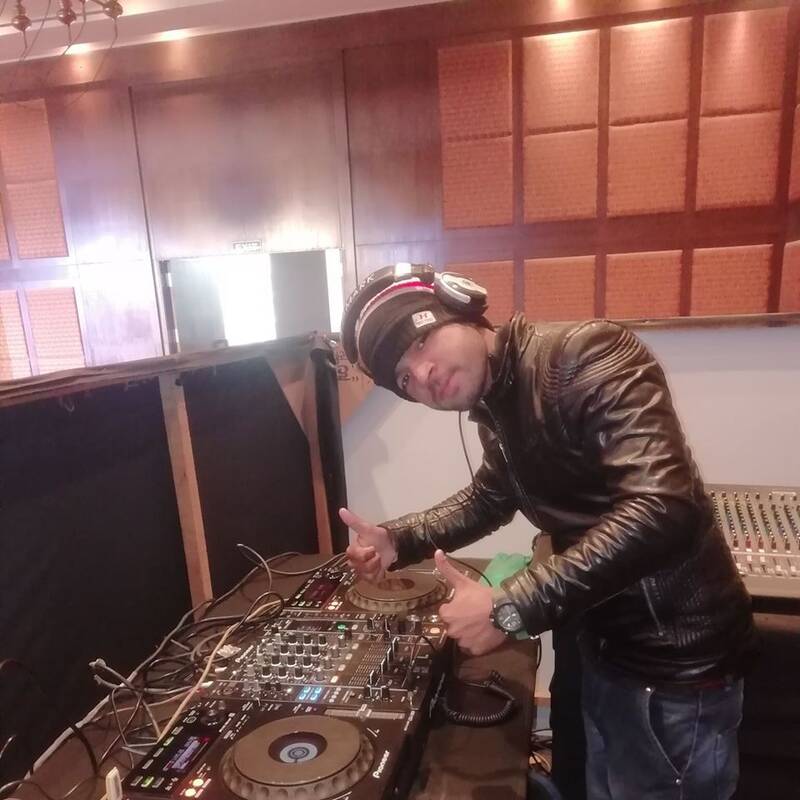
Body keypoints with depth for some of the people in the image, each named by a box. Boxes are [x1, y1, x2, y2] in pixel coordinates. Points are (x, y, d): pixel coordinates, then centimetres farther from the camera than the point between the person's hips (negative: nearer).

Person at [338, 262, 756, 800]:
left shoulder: (586, 356, -25)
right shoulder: (497, 408, 2)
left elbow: (665, 512, -35)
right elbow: (490, 499, 18)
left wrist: (510, 608, -32)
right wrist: (396, 541, 3)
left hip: (675, 660, -8)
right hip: (606, 645, 8)